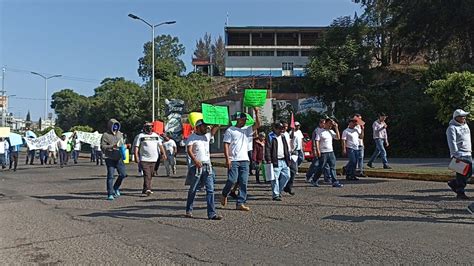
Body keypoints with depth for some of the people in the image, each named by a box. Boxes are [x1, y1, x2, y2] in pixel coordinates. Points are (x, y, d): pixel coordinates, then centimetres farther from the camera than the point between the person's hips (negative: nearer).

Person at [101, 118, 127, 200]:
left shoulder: (120, 134, 14)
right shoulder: (105, 135, -3)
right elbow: (102, 146, -9)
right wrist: (112, 146, -21)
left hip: (119, 158, 5)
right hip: (110, 159, -4)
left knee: (123, 174, -1)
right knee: (110, 176, -3)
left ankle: (116, 187, 25)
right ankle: (110, 194, 6)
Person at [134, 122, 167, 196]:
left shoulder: (156, 135, 15)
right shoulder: (141, 136, 2)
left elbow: (160, 145, 16)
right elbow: (136, 146, -1)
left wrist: (164, 153, 5)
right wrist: (136, 156, -11)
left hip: (153, 159, 5)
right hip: (144, 159, -4)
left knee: (150, 175, 8)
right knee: (147, 175, -14)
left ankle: (145, 189, 18)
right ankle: (147, 189, -19)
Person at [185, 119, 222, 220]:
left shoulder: (207, 136, 16)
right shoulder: (192, 137, -1)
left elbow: (216, 127, 15)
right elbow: (189, 150, -14)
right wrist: (195, 160, -28)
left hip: (207, 166, 5)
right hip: (196, 166, -5)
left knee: (210, 190, -2)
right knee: (193, 190, 8)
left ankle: (212, 213, -2)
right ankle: (189, 211, 24)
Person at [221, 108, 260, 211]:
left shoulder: (247, 129, 15)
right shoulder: (230, 130, 1)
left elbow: (258, 125, 3)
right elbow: (226, 145, -4)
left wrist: (256, 113, -8)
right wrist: (227, 159, -13)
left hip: (245, 160, 5)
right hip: (233, 160, -5)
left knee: (243, 182, 2)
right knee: (232, 180, -9)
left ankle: (240, 203, 7)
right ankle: (224, 195, 20)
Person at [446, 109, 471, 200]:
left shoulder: (465, 125, 17)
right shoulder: (452, 128, -11)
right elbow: (452, 142, -18)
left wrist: (470, 150, 25)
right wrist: (456, 155, -24)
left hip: (468, 154, 9)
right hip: (459, 154, -9)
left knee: (469, 172, 10)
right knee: (461, 174, -6)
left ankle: (453, 184, 26)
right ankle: (460, 193, 3)